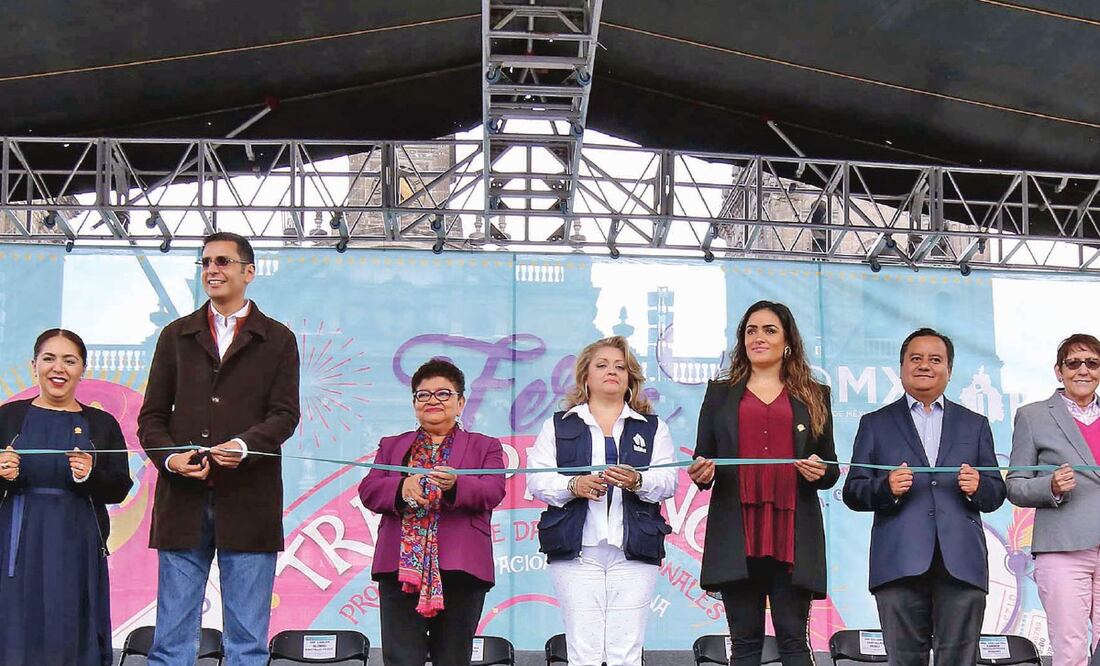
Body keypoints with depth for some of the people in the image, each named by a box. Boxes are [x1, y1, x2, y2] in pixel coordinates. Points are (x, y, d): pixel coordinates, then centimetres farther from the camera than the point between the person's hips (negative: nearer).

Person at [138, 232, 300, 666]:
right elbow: (152, 415, 11)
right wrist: (169, 457, -9)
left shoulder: (278, 340, 10)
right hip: (183, 500, 2)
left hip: (249, 503, -2)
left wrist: (244, 445, -19)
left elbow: (285, 415, 0)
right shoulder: (176, 336, 15)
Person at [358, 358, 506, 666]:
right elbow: (368, 491, 8)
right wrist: (401, 488, -15)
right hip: (400, 566, 1)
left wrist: (456, 484, -23)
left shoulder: (485, 447, 17)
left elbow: (493, 492, -1)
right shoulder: (392, 446, 23)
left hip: (460, 569, -1)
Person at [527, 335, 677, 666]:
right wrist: (573, 486, -14)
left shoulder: (653, 428, 18)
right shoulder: (558, 426, 16)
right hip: (576, 552, -1)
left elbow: (668, 482, 5)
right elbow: (536, 480, 5)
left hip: (634, 553, 1)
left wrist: (638, 481, -16)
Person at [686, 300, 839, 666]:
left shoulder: (814, 396, 15)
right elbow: (701, 461, 14)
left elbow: (831, 469, 14)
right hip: (737, 534, 1)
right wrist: (702, 474, -8)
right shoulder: (720, 393, 17)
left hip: (792, 536, -1)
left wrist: (820, 472, -8)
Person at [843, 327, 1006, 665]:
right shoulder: (876, 424, 14)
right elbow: (853, 493, 7)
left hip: (961, 563, 1)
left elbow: (997, 494, 16)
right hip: (900, 563, -1)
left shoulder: (975, 425, 19)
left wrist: (978, 487, -7)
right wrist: (887, 488, -13)